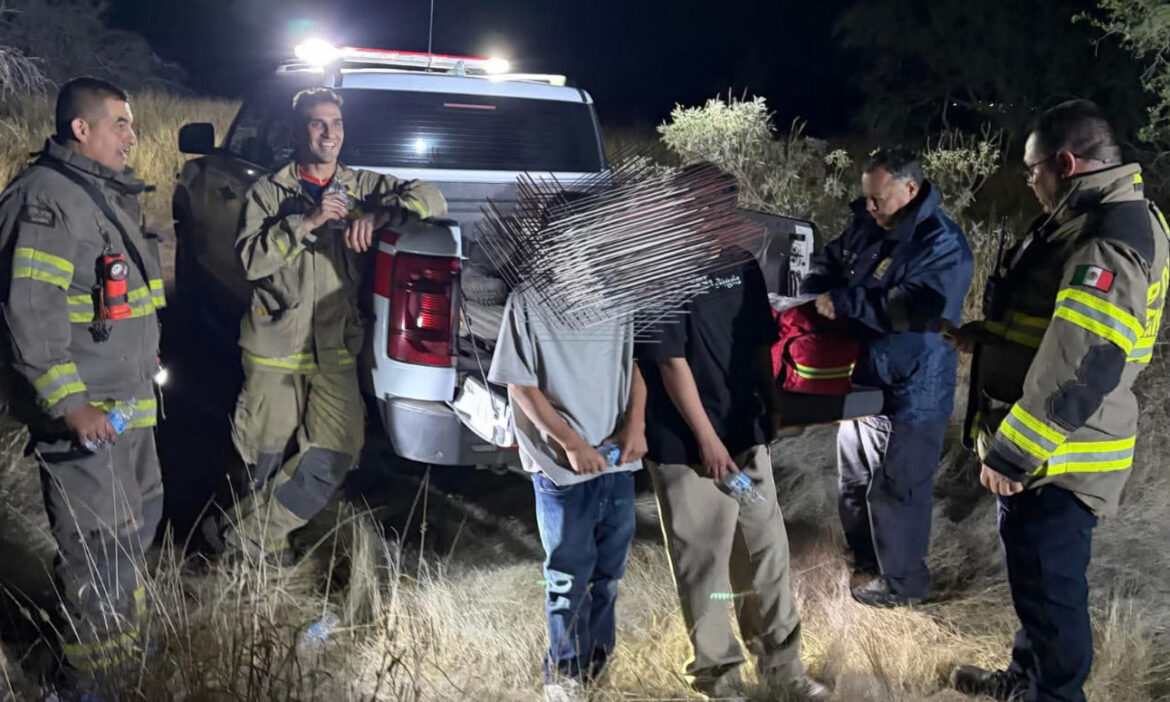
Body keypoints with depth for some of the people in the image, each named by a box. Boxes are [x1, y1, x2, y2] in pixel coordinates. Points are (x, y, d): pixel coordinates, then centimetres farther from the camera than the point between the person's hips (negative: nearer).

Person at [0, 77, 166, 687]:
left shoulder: (110, 193, 15)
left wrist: (143, 356, 26)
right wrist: (71, 405, -25)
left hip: (128, 403, 11)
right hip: (84, 413, -10)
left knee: (140, 517, 23)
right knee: (102, 548, -5)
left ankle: (122, 633, 41)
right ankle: (99, 675, 8)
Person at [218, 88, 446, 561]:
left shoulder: (362, 187, 9)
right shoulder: (269, 192, 2)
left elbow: (432, 199, -1)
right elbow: (249, 260, -11)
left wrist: (378, 215, -18)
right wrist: (306, 222, -21)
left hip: (336, 351, 3)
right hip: (275, 346, -2)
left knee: (334, 458, -4)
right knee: (260, 455, 5)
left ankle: (253, 537, 14)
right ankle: (248, 533, 32)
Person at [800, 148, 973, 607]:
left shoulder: (942, 244, -21)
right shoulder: (868, 225, 4)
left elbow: (918, 307, -34)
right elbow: (829, 262, 16)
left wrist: (843, 301, -30)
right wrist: (813, 295, -7)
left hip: (908, 393, -9)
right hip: (860, 380, 9)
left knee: (894, 491, 5)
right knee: (853, 481, 22)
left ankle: (901, 582, 23)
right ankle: (865, 560, 42)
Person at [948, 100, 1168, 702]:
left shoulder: (1107, 243, -25)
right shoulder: (1092, 219, 11)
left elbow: (1078, 367, -30)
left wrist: (1012, 452, -25)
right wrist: (987, 334, 14)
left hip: (1058, 457, -11)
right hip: (1043, 446, 11)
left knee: (1048, 586, 3)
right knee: (1032, 574, 23)